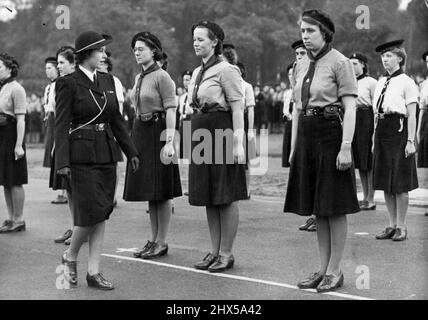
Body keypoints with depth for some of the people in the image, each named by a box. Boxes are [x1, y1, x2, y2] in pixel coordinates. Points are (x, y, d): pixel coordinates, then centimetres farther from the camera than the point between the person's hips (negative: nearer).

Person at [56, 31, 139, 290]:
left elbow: (117, 120, 16)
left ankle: (94, 271, 12)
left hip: (107, 154, 6)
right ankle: (70, 257, 17)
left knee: (102, 215, 6)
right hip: (82, 155, -6)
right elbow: (62, 125, -10)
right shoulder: (68, 84, -7)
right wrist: (62, 161, -16)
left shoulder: (108, 81, 11)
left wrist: (131, 151, 13)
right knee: (90, 212, -8)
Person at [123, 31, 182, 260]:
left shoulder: (162, 76, -11)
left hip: (157, 132, -8)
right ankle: (153, 240, 18)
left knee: (161, 191, -2)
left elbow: (170, 110, -15)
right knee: (149, 190, 11)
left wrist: (169, 141, -21)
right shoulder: (139, 77, 13)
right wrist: (136, 135, 14)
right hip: (140, 131, 8)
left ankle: (162, 242, 4)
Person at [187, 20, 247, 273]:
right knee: (209, 198, 11)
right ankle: (215, 251, 19)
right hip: (201, 133, 8)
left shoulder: (226, 70, -10)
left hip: (222, 133, -8)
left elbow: (237, 107, -14)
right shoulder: (197, 72, 15)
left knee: (226, 197, -1)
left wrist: (238, 141, -20)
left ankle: (226, 254, 7)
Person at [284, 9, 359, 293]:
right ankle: (323, 269, 18)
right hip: (307, 135, 7)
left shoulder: (340, 63, -7)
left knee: (334, 208, 0)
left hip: (331, 133, -7)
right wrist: (293, 146, 14)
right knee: (317, 208, 10)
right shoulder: (301, 66, 12)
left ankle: (335, 271, 9)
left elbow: (350, 108, -12)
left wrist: (346, 147, -19)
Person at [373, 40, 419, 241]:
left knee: (400, 183, -2)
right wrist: (375, 138, 13)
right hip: (381, 130, 7)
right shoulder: (381, 83, 14)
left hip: (398, 130, -7)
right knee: (385, 183, 8)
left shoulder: (406, 82, -5)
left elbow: (412, 115, -8)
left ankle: (401, 227, 7)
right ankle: (392, 225, 17)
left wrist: (410, 141, -13)